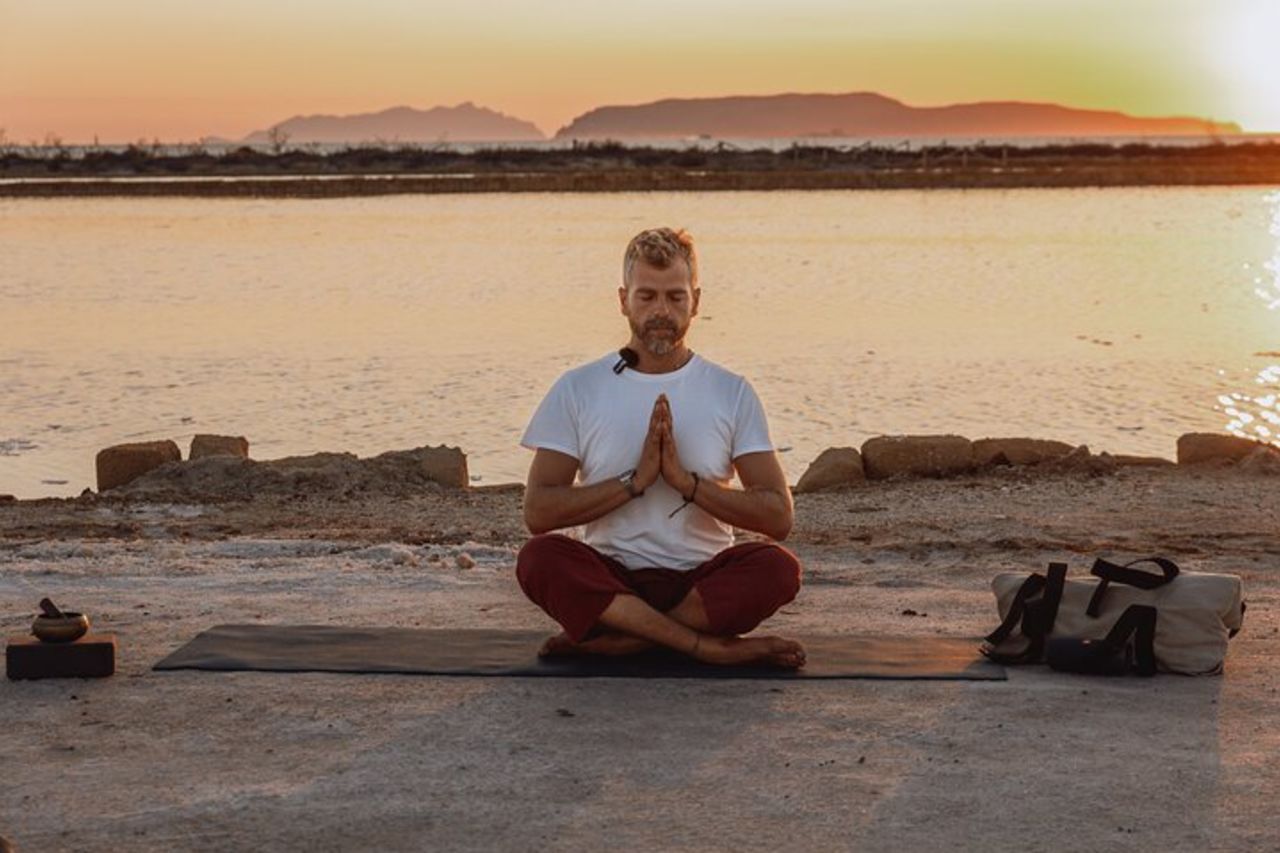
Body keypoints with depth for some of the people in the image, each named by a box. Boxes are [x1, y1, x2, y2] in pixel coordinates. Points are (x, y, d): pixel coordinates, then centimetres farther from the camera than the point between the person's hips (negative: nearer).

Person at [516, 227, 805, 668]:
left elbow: (778, 517, -3)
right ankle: (711, 646, -31)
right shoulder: (578, 389, 5)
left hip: (702, 581, 1)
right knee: (539, 558, -32)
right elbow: (538, 511, -5)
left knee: (778, 568, -30)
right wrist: (635, 482, -14)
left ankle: (616, 640, -25)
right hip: (609, 579, 0)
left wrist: (687, 482, -15)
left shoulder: (732, 393, 6)